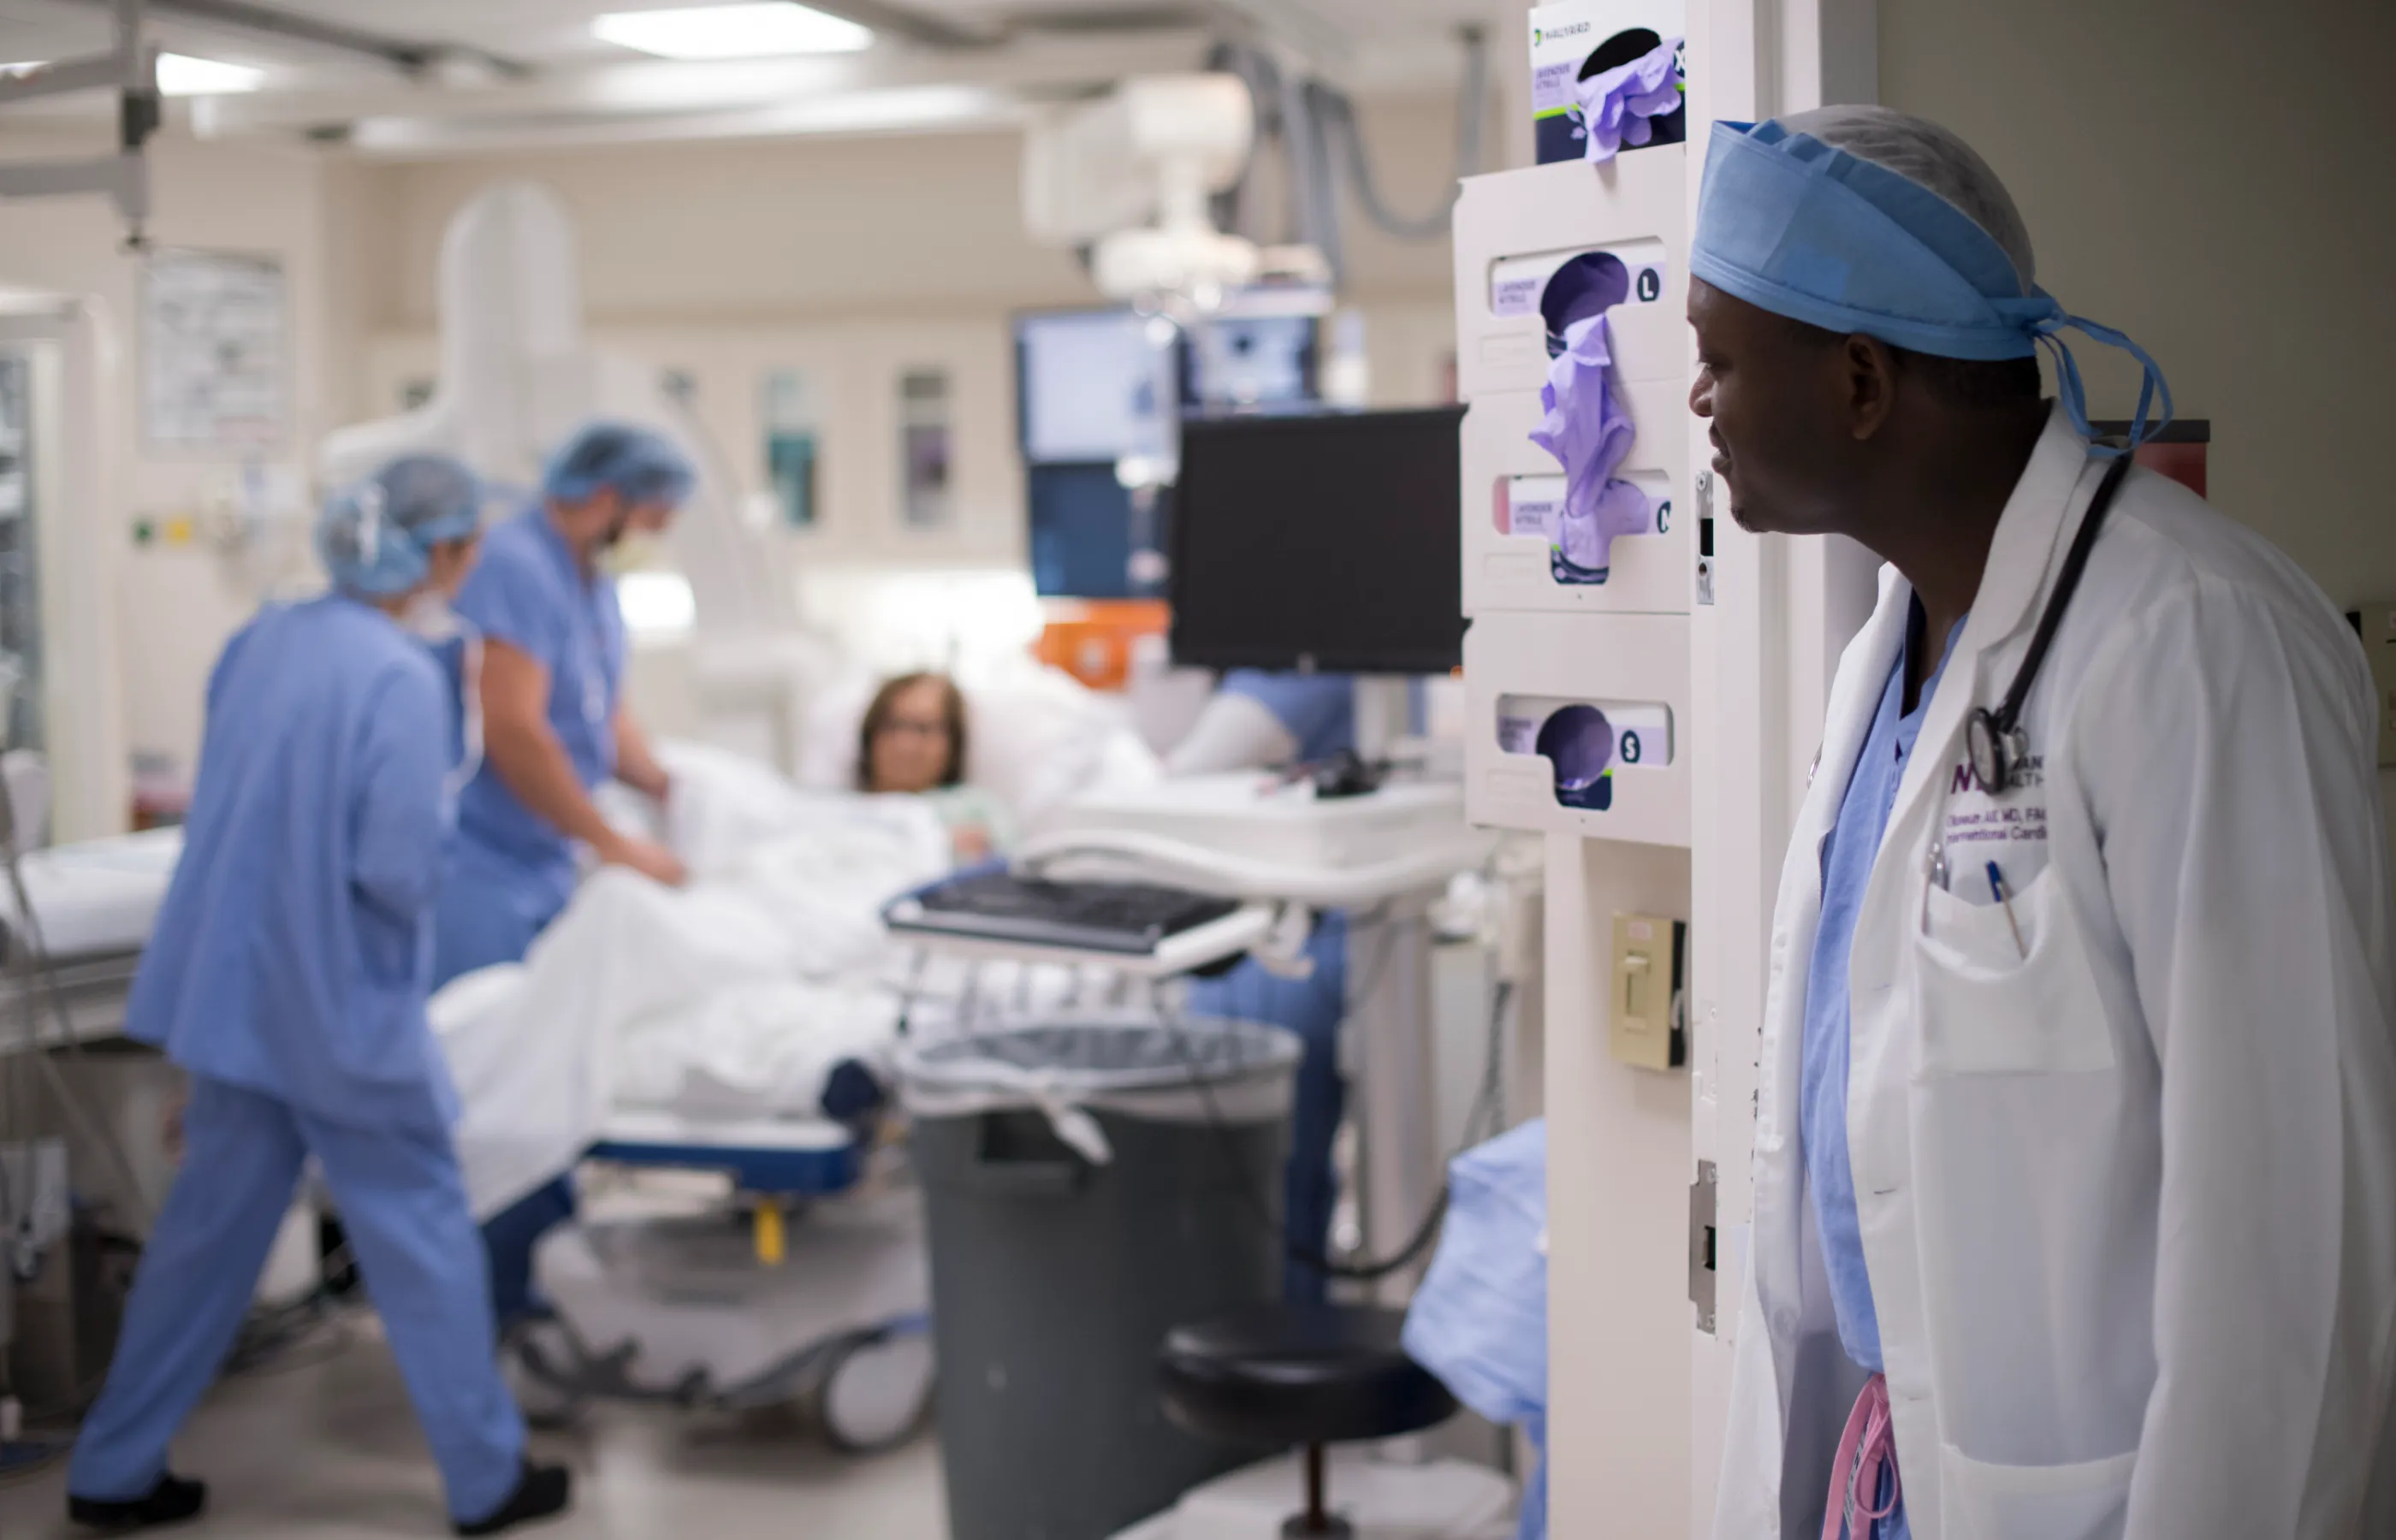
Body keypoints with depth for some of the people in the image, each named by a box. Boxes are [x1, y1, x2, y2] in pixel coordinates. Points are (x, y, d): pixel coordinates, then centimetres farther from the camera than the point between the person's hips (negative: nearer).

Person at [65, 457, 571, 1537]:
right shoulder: (400, 677, -20)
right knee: (422, 1235, 7)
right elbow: (401, 866, -22)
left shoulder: (261, 641, 3)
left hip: (234, 989, 7)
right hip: (344, 1006, -7)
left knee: (209, 1229, 17)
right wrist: (417, 900, -2)